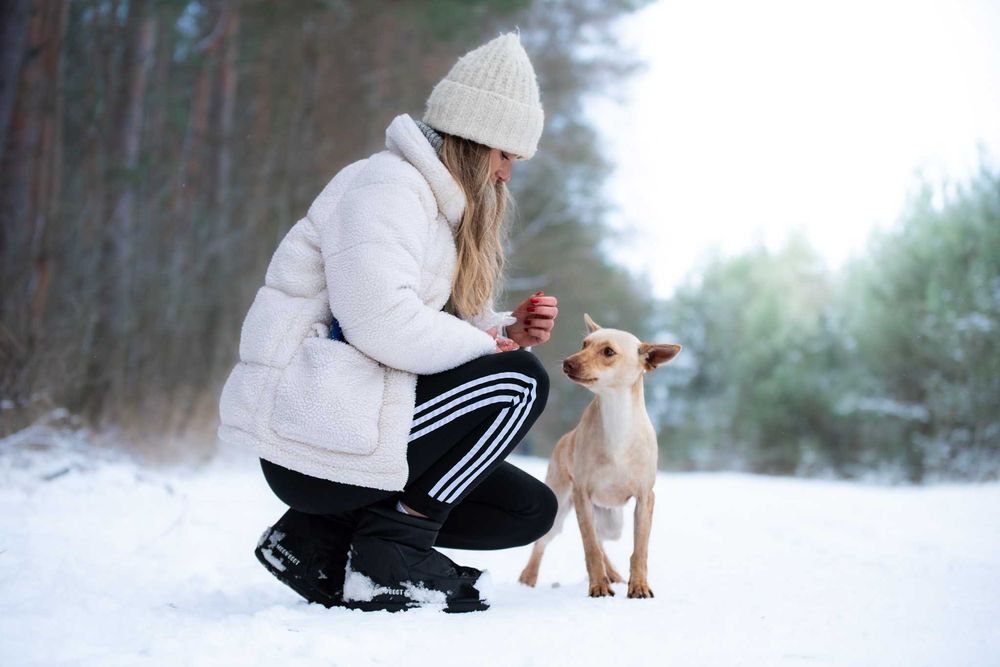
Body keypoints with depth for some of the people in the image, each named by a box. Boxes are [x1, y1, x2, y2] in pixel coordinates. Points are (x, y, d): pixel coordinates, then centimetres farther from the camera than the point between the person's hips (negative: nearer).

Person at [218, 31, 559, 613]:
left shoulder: (437, 202, 21)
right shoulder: (389, 183, -12)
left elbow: (436, 331, 17)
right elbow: (381, 321, -27)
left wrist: (511, 330, -1)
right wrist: (484, 342, -12)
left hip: (344, 422, 10)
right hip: (314, 429, -10)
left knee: (531, 509, 8)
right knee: (520, 381, -15)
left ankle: (321, 535, 8)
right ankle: (393, 552, -10)